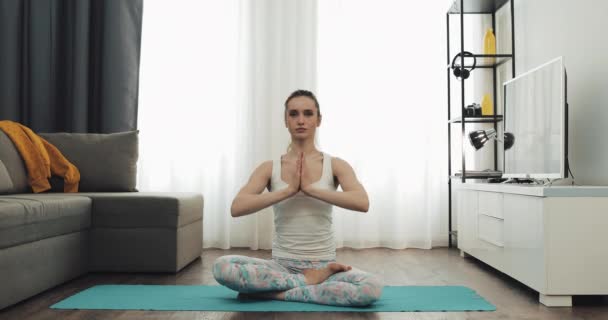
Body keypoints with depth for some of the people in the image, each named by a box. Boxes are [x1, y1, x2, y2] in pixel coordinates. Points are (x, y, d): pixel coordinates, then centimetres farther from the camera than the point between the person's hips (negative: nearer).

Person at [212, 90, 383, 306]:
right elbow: (236, 208, -14)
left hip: (323, 265, 0)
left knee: (373, 288, -30)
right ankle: (309, 281, -15)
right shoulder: (270, 168, 1)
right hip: (282, 265, 0)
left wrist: (310, 188, -20)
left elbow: (362, 203, -19)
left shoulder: (336, 165, -1)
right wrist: (288, 190, -19)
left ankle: (278, 293, -16)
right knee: (222, 266, -26)